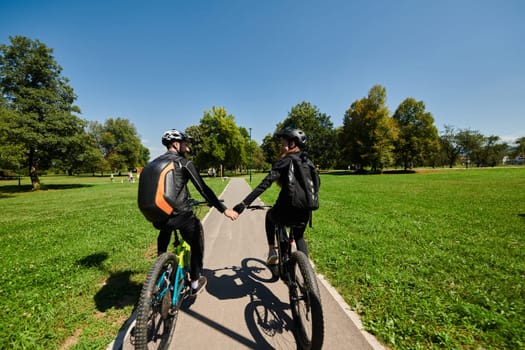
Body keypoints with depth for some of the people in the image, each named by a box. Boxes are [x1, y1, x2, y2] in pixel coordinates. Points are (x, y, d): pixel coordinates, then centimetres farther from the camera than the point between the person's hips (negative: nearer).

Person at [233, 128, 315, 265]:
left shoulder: (284, 161, -8)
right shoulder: (307, 161, 9)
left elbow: (265, 184, -19)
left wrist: (244, 204, -20)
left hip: (285, 212, -5)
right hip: (305, 213, 5)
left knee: (270, 215, 31)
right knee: (299, 237, 34)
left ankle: (272, 251, 25)